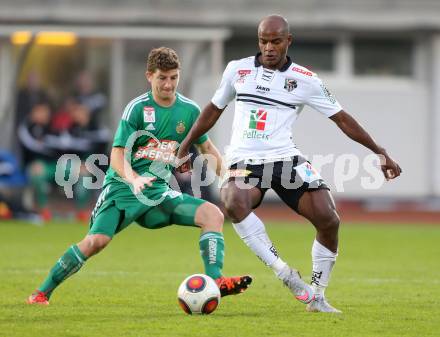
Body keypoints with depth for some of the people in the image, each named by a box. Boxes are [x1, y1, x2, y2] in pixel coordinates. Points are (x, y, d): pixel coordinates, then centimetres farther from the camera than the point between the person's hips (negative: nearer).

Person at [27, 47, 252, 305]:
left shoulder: (189, 110, 5)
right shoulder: (137, 109, -8)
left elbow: (206, 147, 22)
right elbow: (117, 156, -13)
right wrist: (134, 179, -32)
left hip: (159, 191, 4)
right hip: (123, 187, -4)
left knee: (213, 214, -15)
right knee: (97, 240, -23)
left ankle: (216, 282, -20)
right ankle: (43, 292, -8)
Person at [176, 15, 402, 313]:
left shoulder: (305, 80, 2)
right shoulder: (237, 70, 7)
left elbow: (342, 119, 7)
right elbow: (214, 110, 21)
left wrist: (380, 153, 4)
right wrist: (186, 146, 22)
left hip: (286, 159, 0)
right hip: (245, 162, 0)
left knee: (329, 220, -16)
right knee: (234, 203, -35)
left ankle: (316, 297, 5)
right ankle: (286, 275, -29)